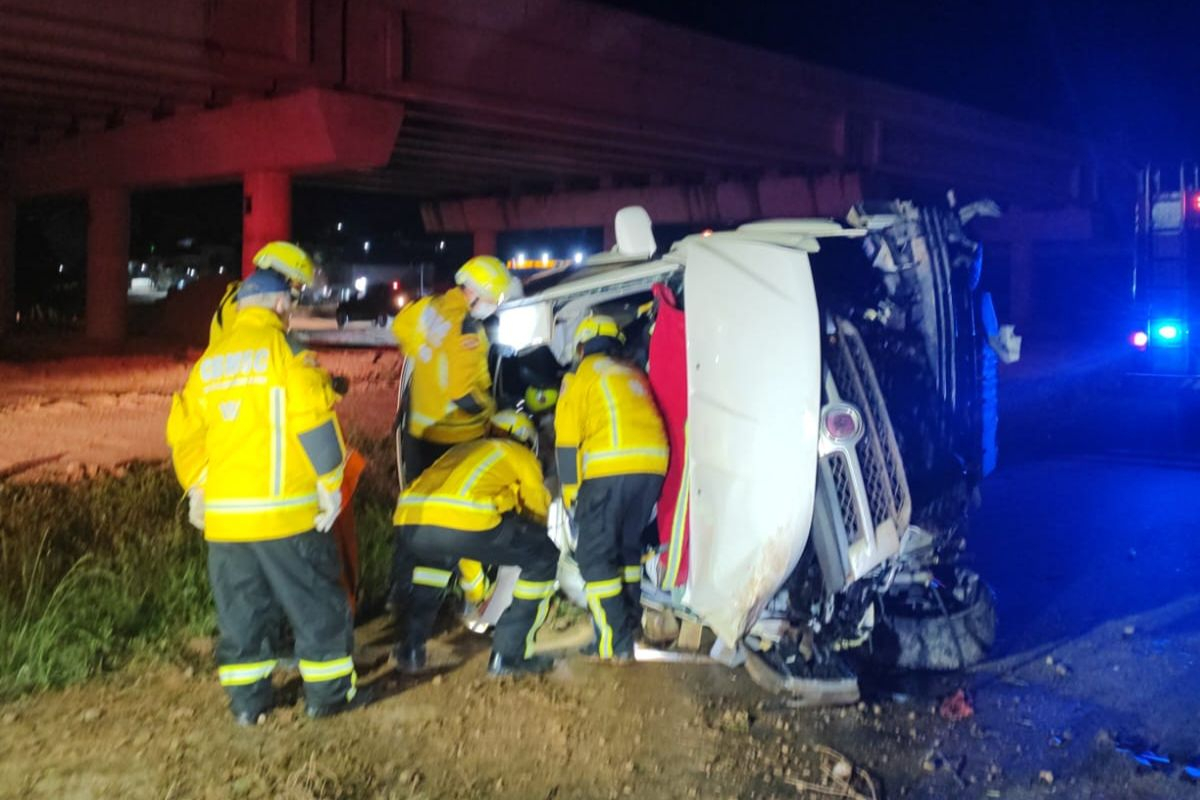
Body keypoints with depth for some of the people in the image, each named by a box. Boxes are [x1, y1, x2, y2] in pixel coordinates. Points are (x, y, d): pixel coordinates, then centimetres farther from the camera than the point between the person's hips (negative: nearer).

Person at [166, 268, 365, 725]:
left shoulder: (209, 361, 12)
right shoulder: (283, 349, -6)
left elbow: (183, 433, 14)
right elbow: (314, 421, -13)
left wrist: (197, 490, 22)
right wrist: (330, 484, -7)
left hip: (223, 513, 6)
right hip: (285, 511, -6)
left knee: (240, 609, 15)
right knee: (318, 604, 7)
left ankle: (246, 702, 21)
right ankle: (329, 692, 14)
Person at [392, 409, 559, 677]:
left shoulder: (461, 449, 42)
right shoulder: (520, 455, 26)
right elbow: (537, 511, 34)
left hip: (408, 521, 6)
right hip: (465, 522, -6)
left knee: (431, 554, 41)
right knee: (544, 558, 16)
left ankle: (411, 649, 36)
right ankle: (508, 655, 16)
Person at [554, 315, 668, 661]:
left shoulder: (581, 375, 9)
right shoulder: (633, 373, 28)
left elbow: (567, 437, 2)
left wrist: (570, 489, 6)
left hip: (611, 467, -6)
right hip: (653, 463, 6)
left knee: (596, 555, 0)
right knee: (628, 547, 21)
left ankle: (613, 643, -5)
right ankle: (628, 626, 24)